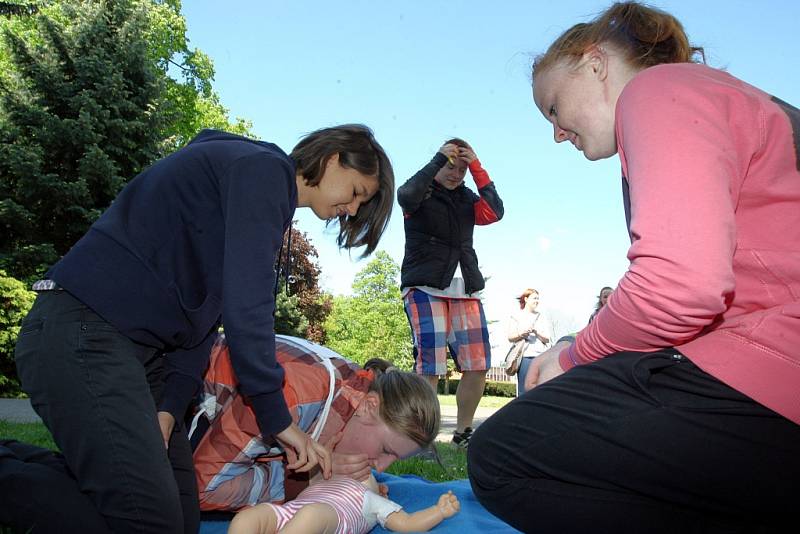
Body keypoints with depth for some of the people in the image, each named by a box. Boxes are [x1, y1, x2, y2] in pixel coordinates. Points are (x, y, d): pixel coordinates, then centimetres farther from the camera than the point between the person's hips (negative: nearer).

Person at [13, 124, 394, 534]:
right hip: (85, 330, -10)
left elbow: (202, 311, 12)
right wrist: (276, 417, -12)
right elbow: (246, 304, -17)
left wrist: (170, 406, 0)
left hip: (139, 345, 10)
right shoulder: (264, 167, -8)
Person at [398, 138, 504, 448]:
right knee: (429, 366, -15)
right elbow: (406, 195, -17)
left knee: (478, 365, -1)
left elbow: (494, 212, 3)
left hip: (466, 289, 5)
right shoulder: (423, 193, 7)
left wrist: (476, 167, 3)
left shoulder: (466, 198, 21)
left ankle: (463, 433, 15)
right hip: (425, 287, -5)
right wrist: (439, 159, -10)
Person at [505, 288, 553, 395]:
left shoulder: (543, 318, 17)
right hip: (525, 356, -2)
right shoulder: (517, 316, 11)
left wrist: (537, 333, -8)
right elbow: (510, 337, 3)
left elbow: (548, 339, 10)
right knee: (524, 389, -7)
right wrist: (521, 334, -17)